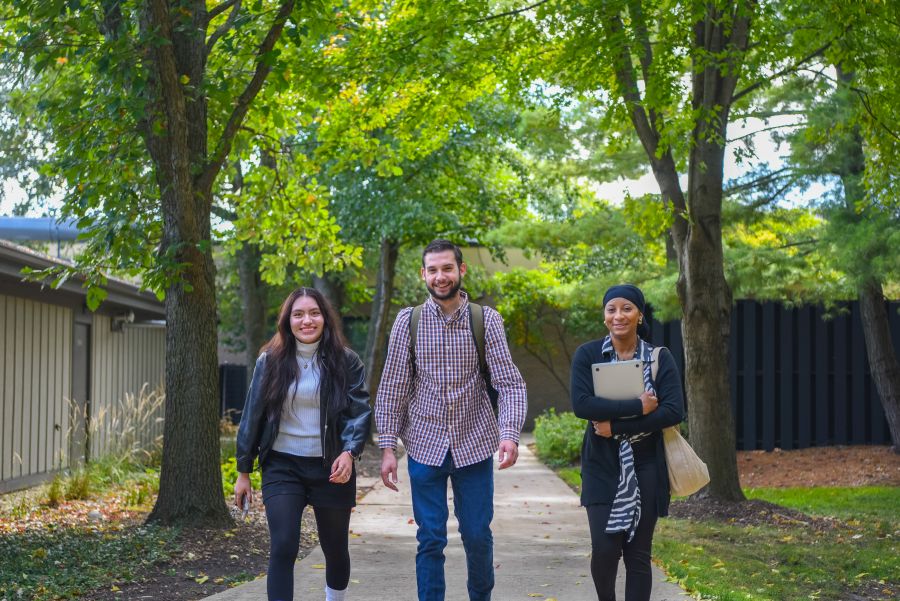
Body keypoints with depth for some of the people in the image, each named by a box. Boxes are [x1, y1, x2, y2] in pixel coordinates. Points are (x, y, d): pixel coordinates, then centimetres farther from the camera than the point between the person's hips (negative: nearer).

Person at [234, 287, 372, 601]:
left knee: (335, 549, 13)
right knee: (283, 548, -11)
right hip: (282, 467, 0)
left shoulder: (346, 361, -1)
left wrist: (350, 451, -23)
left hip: (330, 468, 0)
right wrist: (243, 471, 5)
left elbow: (360, 410, -5)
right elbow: (253, 415, 5)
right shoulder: (270, 361, 2)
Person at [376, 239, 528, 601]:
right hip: (425, 445, 0)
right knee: (430, 540, 4)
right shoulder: (408, 321, -2)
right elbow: (392, 390, 0)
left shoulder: (487, 320, -3)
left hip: (474, 444, 0)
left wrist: (510, 433, -23)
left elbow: (510, 383, -8)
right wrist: (387, 447, -5)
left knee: (478, 536, 7)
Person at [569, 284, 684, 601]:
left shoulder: (660, 358, -1)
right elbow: (581, 404, -15)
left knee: (638, 553, 3)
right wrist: (638, 408, -19)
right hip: (603, 466, 0)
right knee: (604, 549, -7)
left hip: (645, 467, 1)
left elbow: (674, 411, -12)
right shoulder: (588, 355, -2)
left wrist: (617, 426, -17)